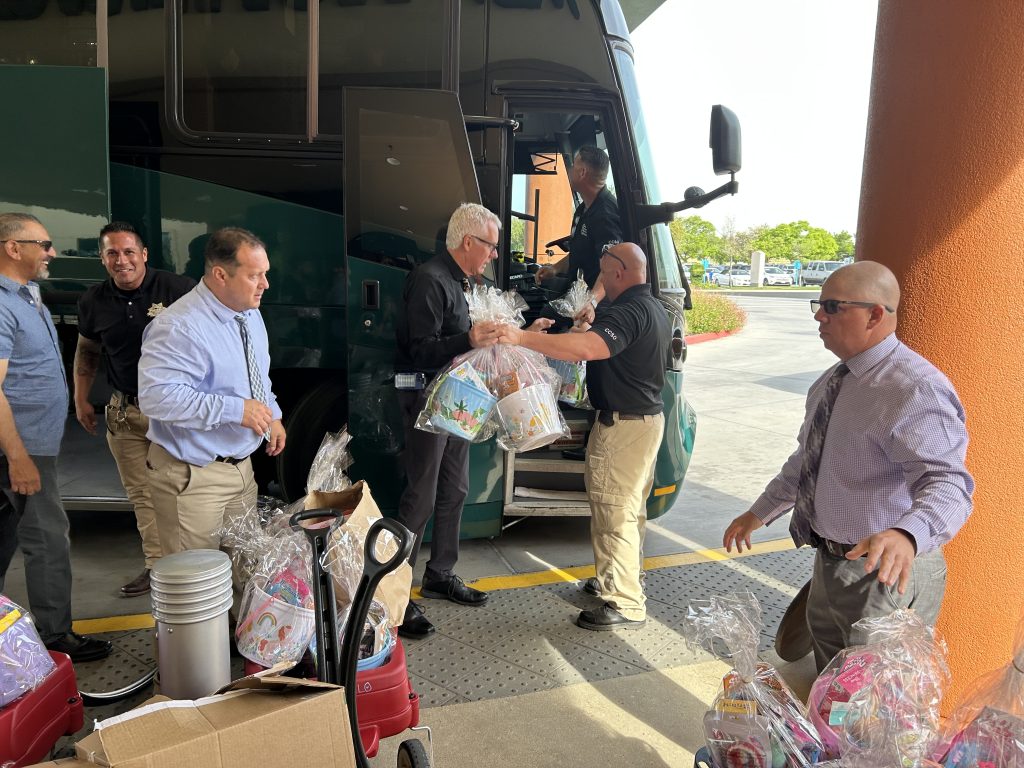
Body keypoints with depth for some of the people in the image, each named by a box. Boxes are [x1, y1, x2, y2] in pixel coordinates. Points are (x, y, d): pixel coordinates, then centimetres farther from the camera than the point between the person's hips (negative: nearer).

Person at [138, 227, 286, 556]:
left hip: (241, 464, 8)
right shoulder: (179, 326, -22)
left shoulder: (250, 314, 6)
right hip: (193, 477, -8)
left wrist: (272, 415, 6)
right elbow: (156, 395, -31)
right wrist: (235, 409, -29)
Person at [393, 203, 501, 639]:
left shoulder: (462, 282, 15)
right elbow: (422, 350, -20)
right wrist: (468, 340, -36)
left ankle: (440, 575, 28)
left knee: (454, 490, 14)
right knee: (421, 498, -7)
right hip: (426, 395, -10)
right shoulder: (429, 280, -15)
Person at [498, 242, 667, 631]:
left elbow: (587, 348, -38)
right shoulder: (654, 308, 13)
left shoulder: (627, 310, -21)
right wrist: (590, 328, 18)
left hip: (622, 424, -11)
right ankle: (624, 580, 35)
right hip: (649, 416, 11)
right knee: (630, 508, 20)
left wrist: (523, 337, -41)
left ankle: (626, 605, 5)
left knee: (614, 513, -3)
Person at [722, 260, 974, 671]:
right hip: (830, 563, 9)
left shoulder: (915, 389, -23)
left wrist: (907, 534, -52)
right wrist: (760, 512, 22)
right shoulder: (832, 381, 6)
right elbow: (806, 459, 18)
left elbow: (948, 481, -33)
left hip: (886, 572, -8)